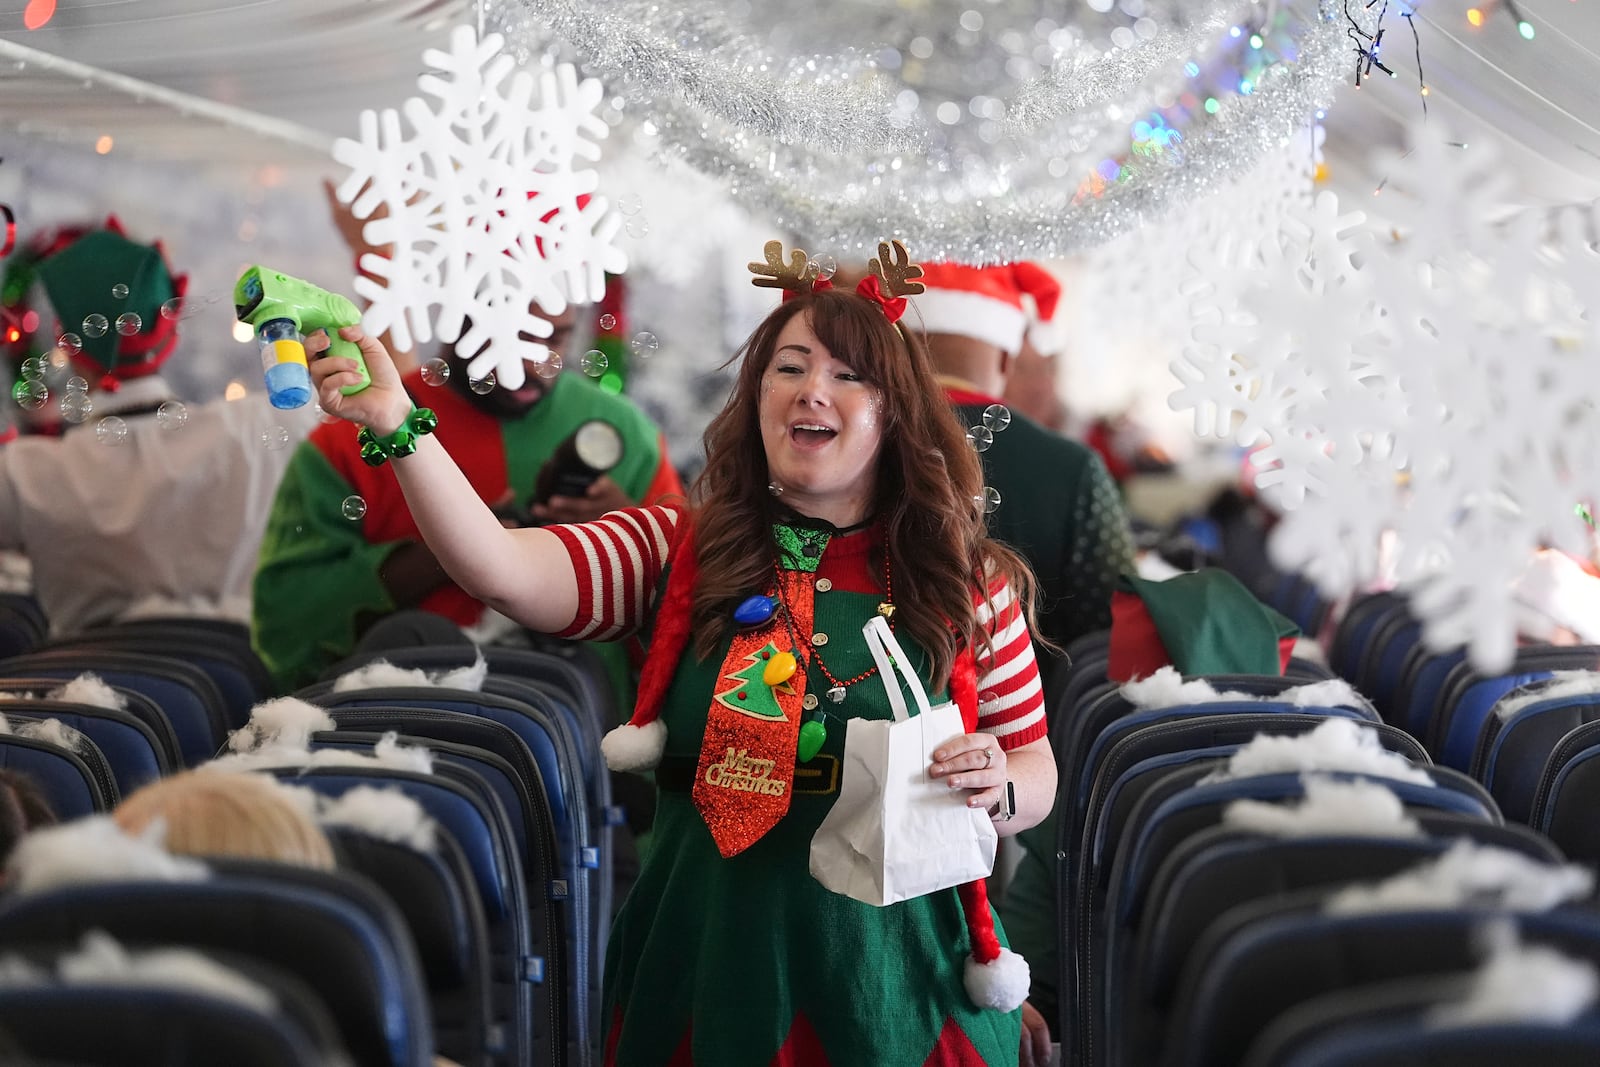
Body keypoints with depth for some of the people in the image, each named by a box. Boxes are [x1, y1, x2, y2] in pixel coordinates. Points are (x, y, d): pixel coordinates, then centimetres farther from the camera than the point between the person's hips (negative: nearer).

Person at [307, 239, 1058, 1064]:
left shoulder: (965, 584, 1)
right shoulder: (682, 553, 1)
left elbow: (1036, 769, 9)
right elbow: (505, 572, -15)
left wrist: (995, 791, -15)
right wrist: (397, 424, -27)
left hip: (892, 977, 0)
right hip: (711, 959, 1)